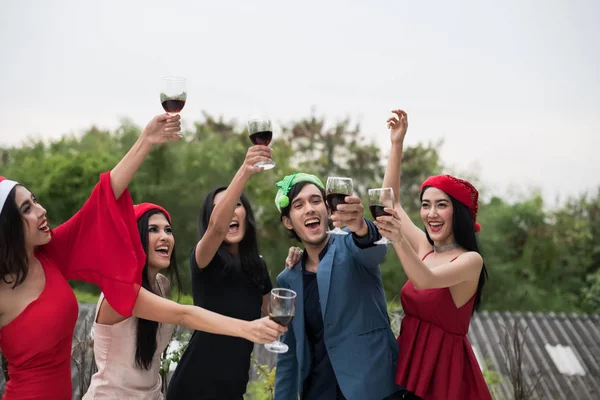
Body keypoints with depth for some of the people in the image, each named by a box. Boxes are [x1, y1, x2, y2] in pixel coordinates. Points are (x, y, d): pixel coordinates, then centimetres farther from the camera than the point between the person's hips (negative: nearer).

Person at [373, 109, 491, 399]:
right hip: (409, 360, 7)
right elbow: (391, 199, 10)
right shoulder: (424, 247, 6)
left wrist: (398, 239, -47)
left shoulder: (471, 260, -13)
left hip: (445, 367, -6)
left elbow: (426, 280, -31)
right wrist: (397, 143, 4)